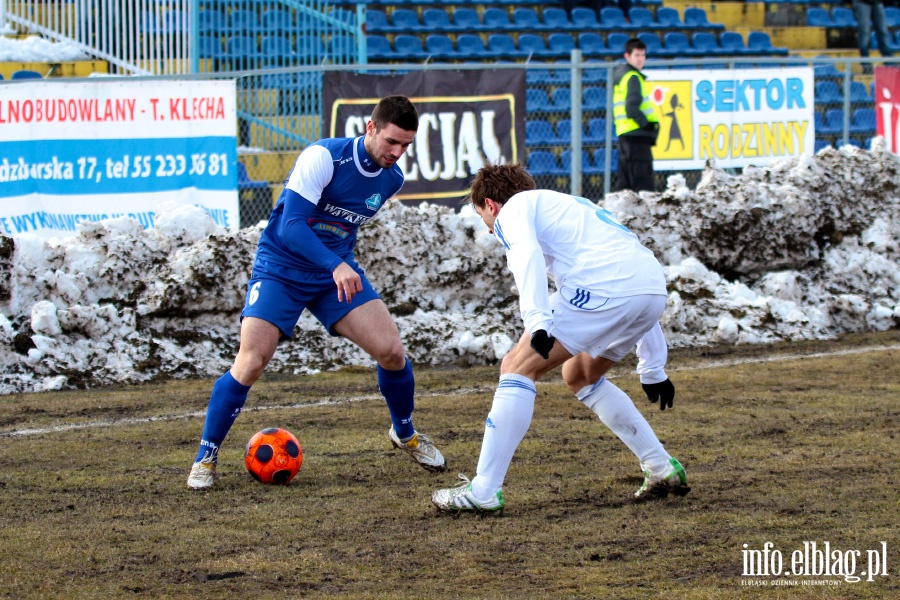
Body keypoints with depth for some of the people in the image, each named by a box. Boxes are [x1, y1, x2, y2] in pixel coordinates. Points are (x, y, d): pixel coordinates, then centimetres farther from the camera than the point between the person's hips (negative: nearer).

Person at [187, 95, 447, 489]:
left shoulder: (391, 179, -1)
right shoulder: (323, 158, -22)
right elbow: (292, 225, -29)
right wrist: (335, 266, -40)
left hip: (339, 272, 5)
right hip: (281, 268, -5)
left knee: (392, 351, -6)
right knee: (251, 362, -18)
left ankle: (405, 436, 22)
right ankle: (205, 458, -2)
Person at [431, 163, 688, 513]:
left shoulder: (513, 208, 14)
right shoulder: (569, 206, 38)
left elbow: (527, 255, -10)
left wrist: (538, 323, -23)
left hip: (604, 287, -8)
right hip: (655, 287, 8)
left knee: (518, 367, 1)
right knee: (578, 376, 28)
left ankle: (483, 490, -3)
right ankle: (662, 470, 25)